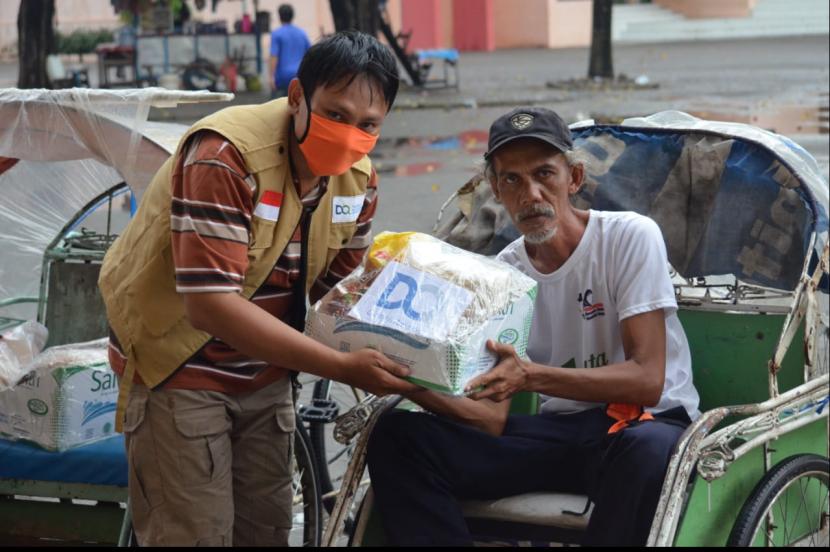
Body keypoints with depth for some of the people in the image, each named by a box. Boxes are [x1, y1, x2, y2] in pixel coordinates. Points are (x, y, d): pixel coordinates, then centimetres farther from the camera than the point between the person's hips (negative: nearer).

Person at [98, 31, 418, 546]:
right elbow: (210, 306, -34)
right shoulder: (225, 156, -29)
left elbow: (338, 284, 6)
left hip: (265, 369, 7)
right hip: (179, 364, -7)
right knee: (198, 533, -6)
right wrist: (341, 366, -35)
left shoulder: (359, 178, -6)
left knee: (268, 527, 11)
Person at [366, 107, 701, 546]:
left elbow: (647, 380, -17)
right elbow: (494, 419, -1)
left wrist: (531, 376, -31)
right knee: (397, 437, -11)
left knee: (647, 446, -42)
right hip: (557, 433, 5)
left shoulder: (630, 237, -9)